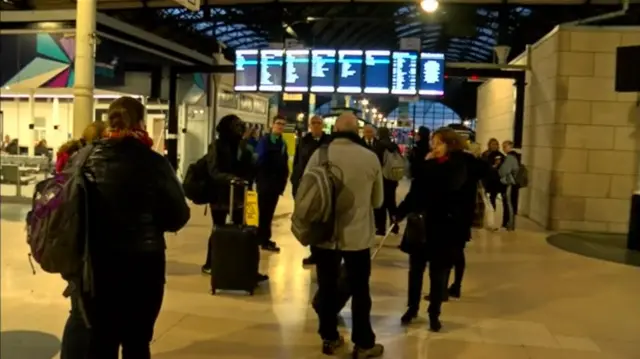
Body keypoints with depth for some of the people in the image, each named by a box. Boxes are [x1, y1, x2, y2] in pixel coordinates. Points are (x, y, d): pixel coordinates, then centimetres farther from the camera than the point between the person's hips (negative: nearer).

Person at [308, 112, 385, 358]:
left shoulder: (319, 155, -8)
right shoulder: (371, 158, -9)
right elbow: (378, 200, 2)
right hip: (358, 235, -1)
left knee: (327, 288, 15)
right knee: (359, 290, 12)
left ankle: (329, 338, 27)